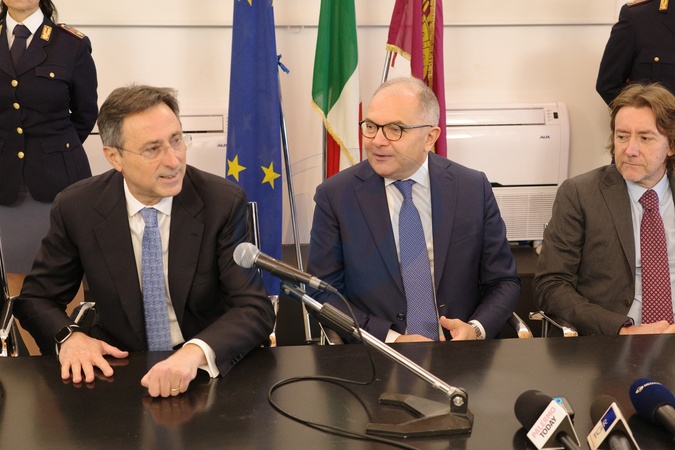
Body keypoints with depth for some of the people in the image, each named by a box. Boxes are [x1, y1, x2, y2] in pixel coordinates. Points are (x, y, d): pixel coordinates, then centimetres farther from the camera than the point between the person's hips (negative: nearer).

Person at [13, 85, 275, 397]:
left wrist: (195, 353, -34)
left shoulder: (223, 202, -11)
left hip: (210, 367, -2)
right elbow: (35, 298, 6)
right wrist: (68, 337, -16)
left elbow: (256, 309, -15)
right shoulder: (75, 208, -6)